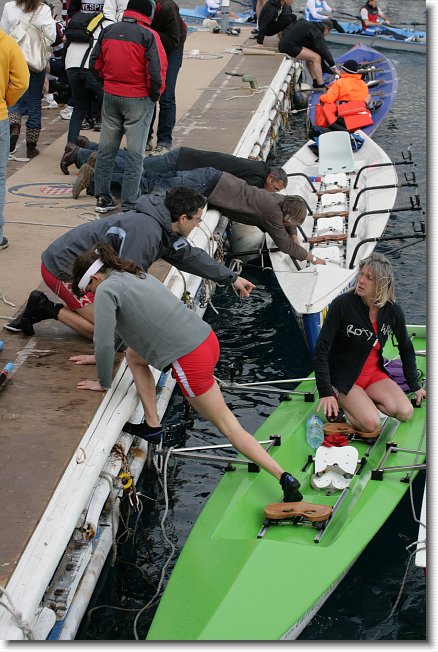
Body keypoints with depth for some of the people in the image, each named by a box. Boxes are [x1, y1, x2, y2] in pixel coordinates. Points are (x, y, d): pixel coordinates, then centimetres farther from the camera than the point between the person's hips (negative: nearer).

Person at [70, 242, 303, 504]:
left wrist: (104, 383, 4)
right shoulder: (134, 275, 21)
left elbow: (104, 342, -11)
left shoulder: (107, 290, -6)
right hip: (206, 338, 9)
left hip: (189, 359, -9)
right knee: (134, 356, 25)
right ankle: (152, 426, 24)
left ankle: (285, 479, 2)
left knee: (227, 424, 2)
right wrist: (101, 357, 38)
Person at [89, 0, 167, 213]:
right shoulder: (149, 36, -14)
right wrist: (155, 95, -2)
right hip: (138, 100, -5)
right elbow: (157, 71, -18)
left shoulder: (108, 31, 3)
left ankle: (102, 198, 21)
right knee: (135, 153, 2)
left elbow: (95, 63, 8)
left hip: (110, 96, 5)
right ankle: (129, 205, 1)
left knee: (106, 149, 16)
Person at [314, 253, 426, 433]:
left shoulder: (393, 311, -6)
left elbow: (406, 348, 11)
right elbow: (321, 350, -18)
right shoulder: (342, 305, -20)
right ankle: (339, 400, 2)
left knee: (405, 412, -16)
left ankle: (361, 400, 5)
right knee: (371, 424, -23)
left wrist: (415, 386, 14)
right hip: (343, 378, -5)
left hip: (374, 373, 5)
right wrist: (325, 393, -23)